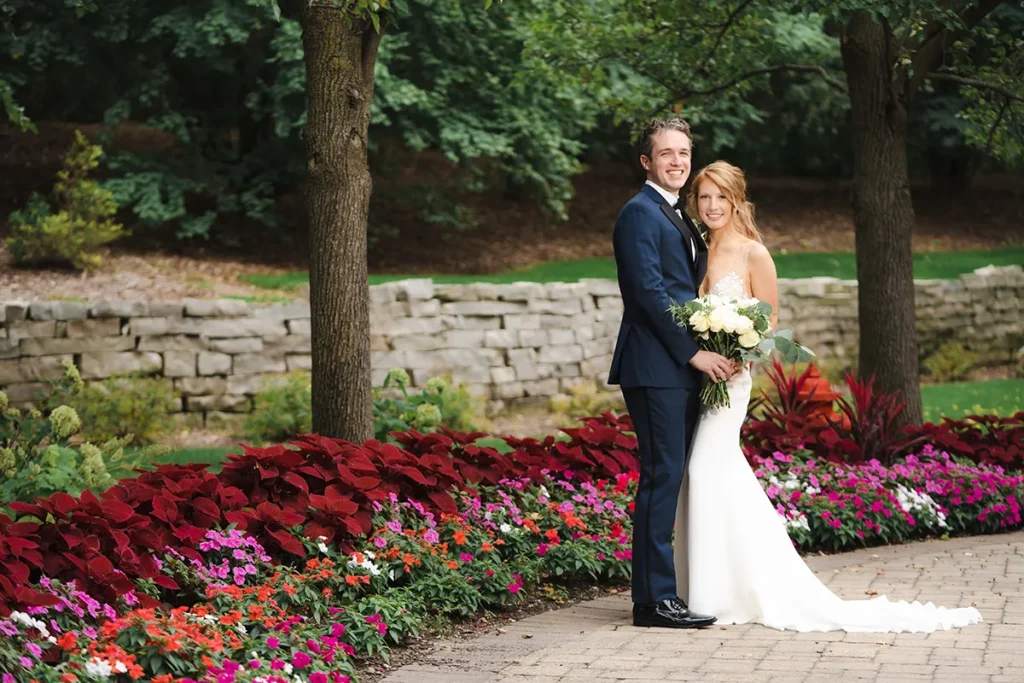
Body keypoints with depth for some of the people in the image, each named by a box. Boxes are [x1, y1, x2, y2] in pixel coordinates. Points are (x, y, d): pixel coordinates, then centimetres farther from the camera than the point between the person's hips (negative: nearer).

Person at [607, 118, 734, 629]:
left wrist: (713, 349, 8)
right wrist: (694, 351, -15)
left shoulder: (677, 218, 21)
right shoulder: (640, 213, -9)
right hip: (656, 368, -9)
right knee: (662, 475, -10)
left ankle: (663, 591, 14)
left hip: (681, 367, 9)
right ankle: (654, 599, -8)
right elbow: (650, 291, -16)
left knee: (672, 477, 10)